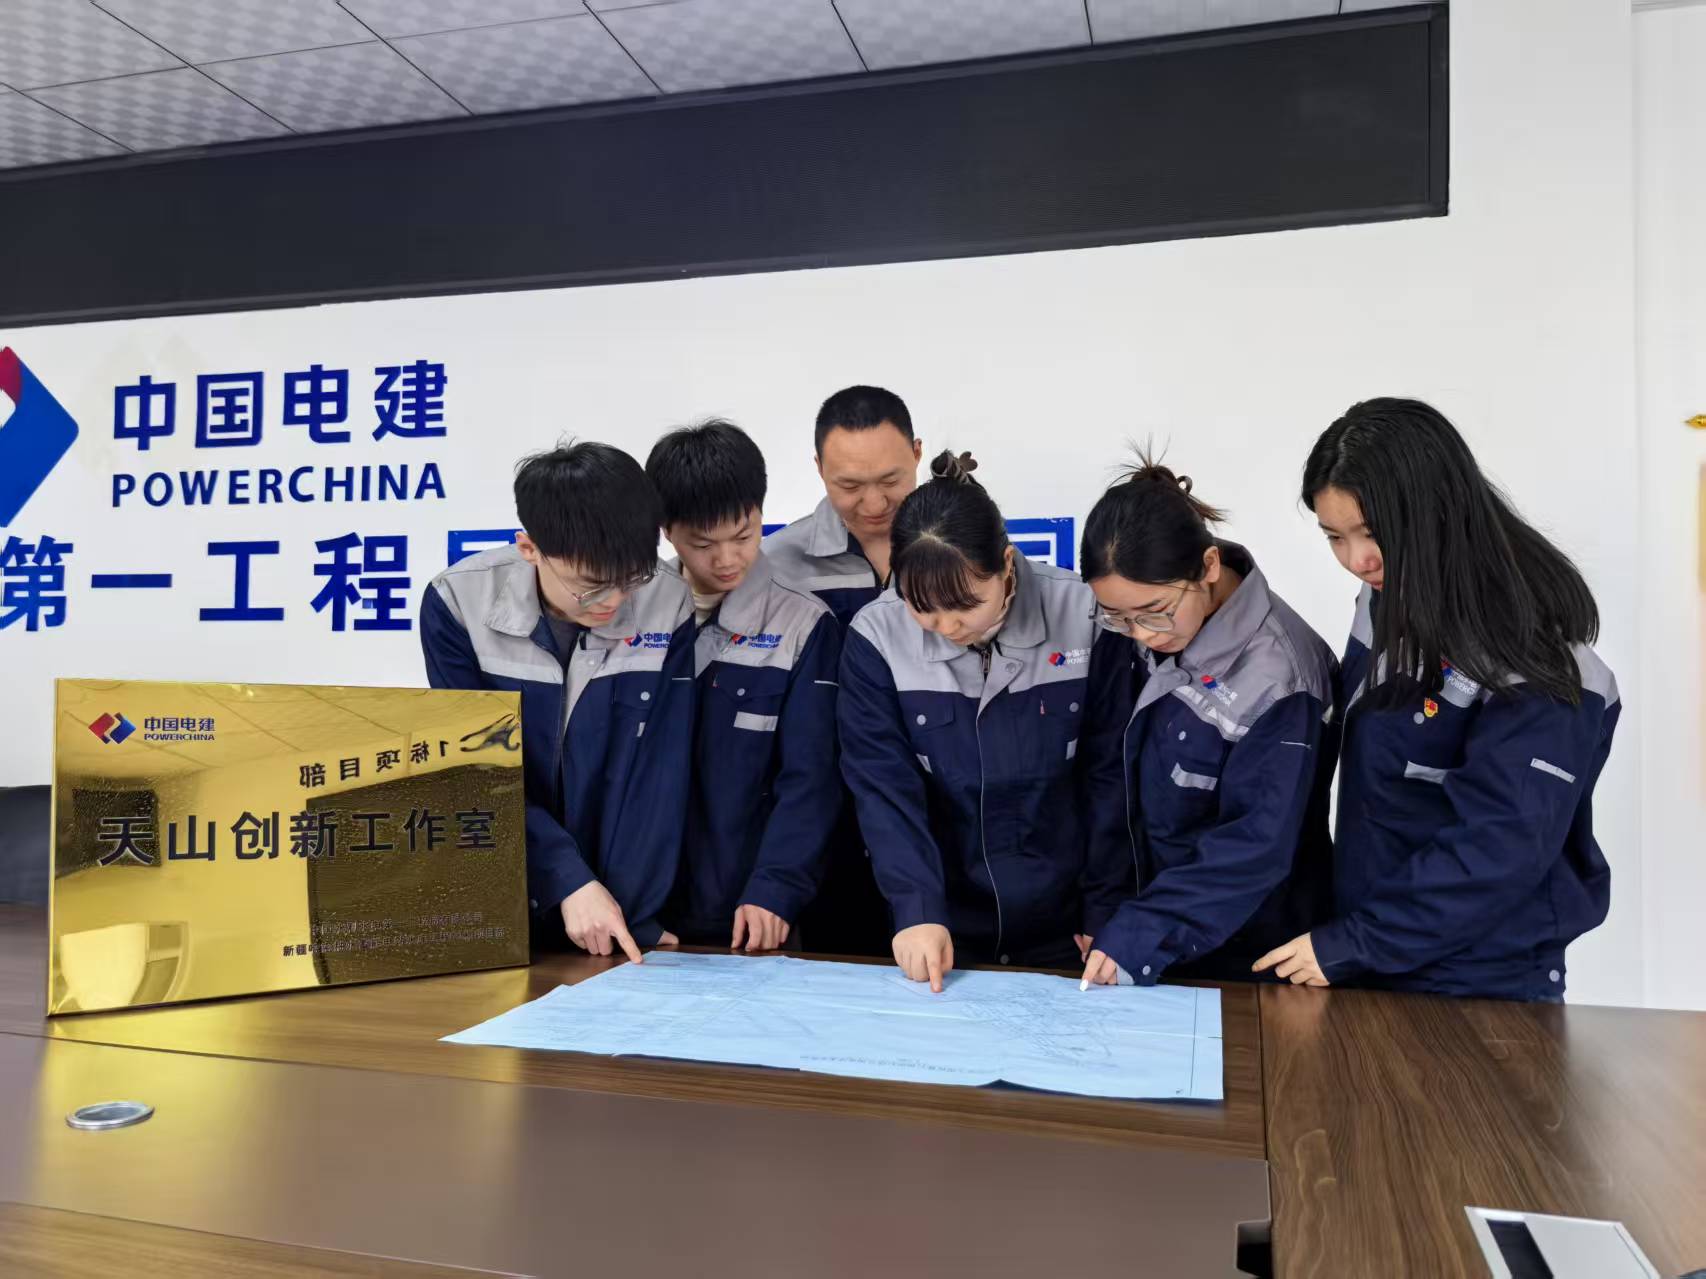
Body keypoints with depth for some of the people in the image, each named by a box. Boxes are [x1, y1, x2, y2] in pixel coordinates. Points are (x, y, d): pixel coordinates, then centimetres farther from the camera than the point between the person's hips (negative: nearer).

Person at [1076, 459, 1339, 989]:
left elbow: (1255, 848, -22)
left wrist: (1140, 937, -27)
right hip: (1135, 901, 5)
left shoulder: (1275, 676, -24)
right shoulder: (1125, 638, -7)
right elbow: (1105, 772, 1)